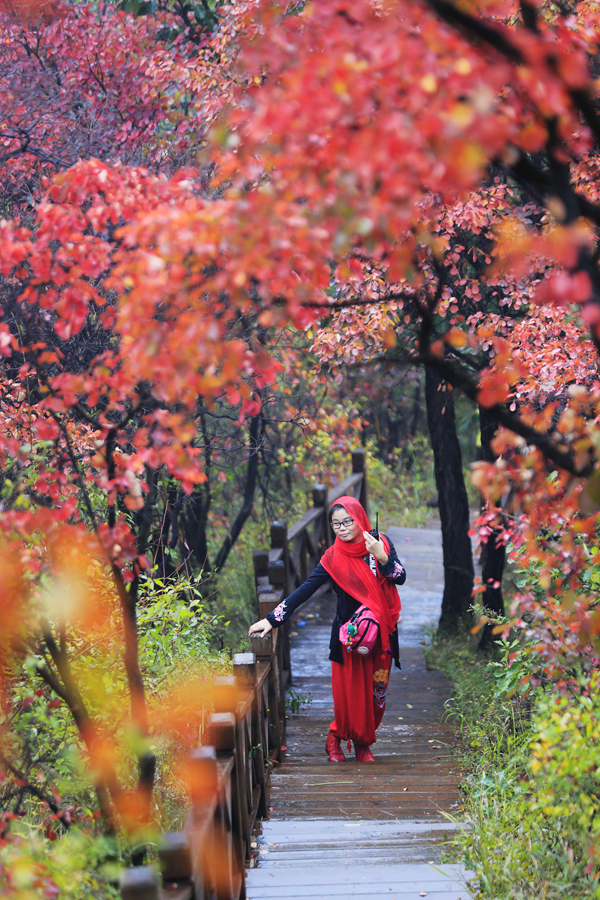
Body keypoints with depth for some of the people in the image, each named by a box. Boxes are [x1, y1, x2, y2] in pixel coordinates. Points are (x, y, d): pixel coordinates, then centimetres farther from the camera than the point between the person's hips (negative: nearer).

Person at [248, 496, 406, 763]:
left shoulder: (380, 542, 0)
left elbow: (401, 577, -4)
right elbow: (305, 590, -10)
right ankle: (337, 737, 17)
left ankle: (363, 743, 19)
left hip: (380, 632, 3)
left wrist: (382, 557, -22)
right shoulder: (333, 557, -7)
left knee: (376, 691, 5)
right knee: (351, 690, -4)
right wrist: (272, 619, -16)